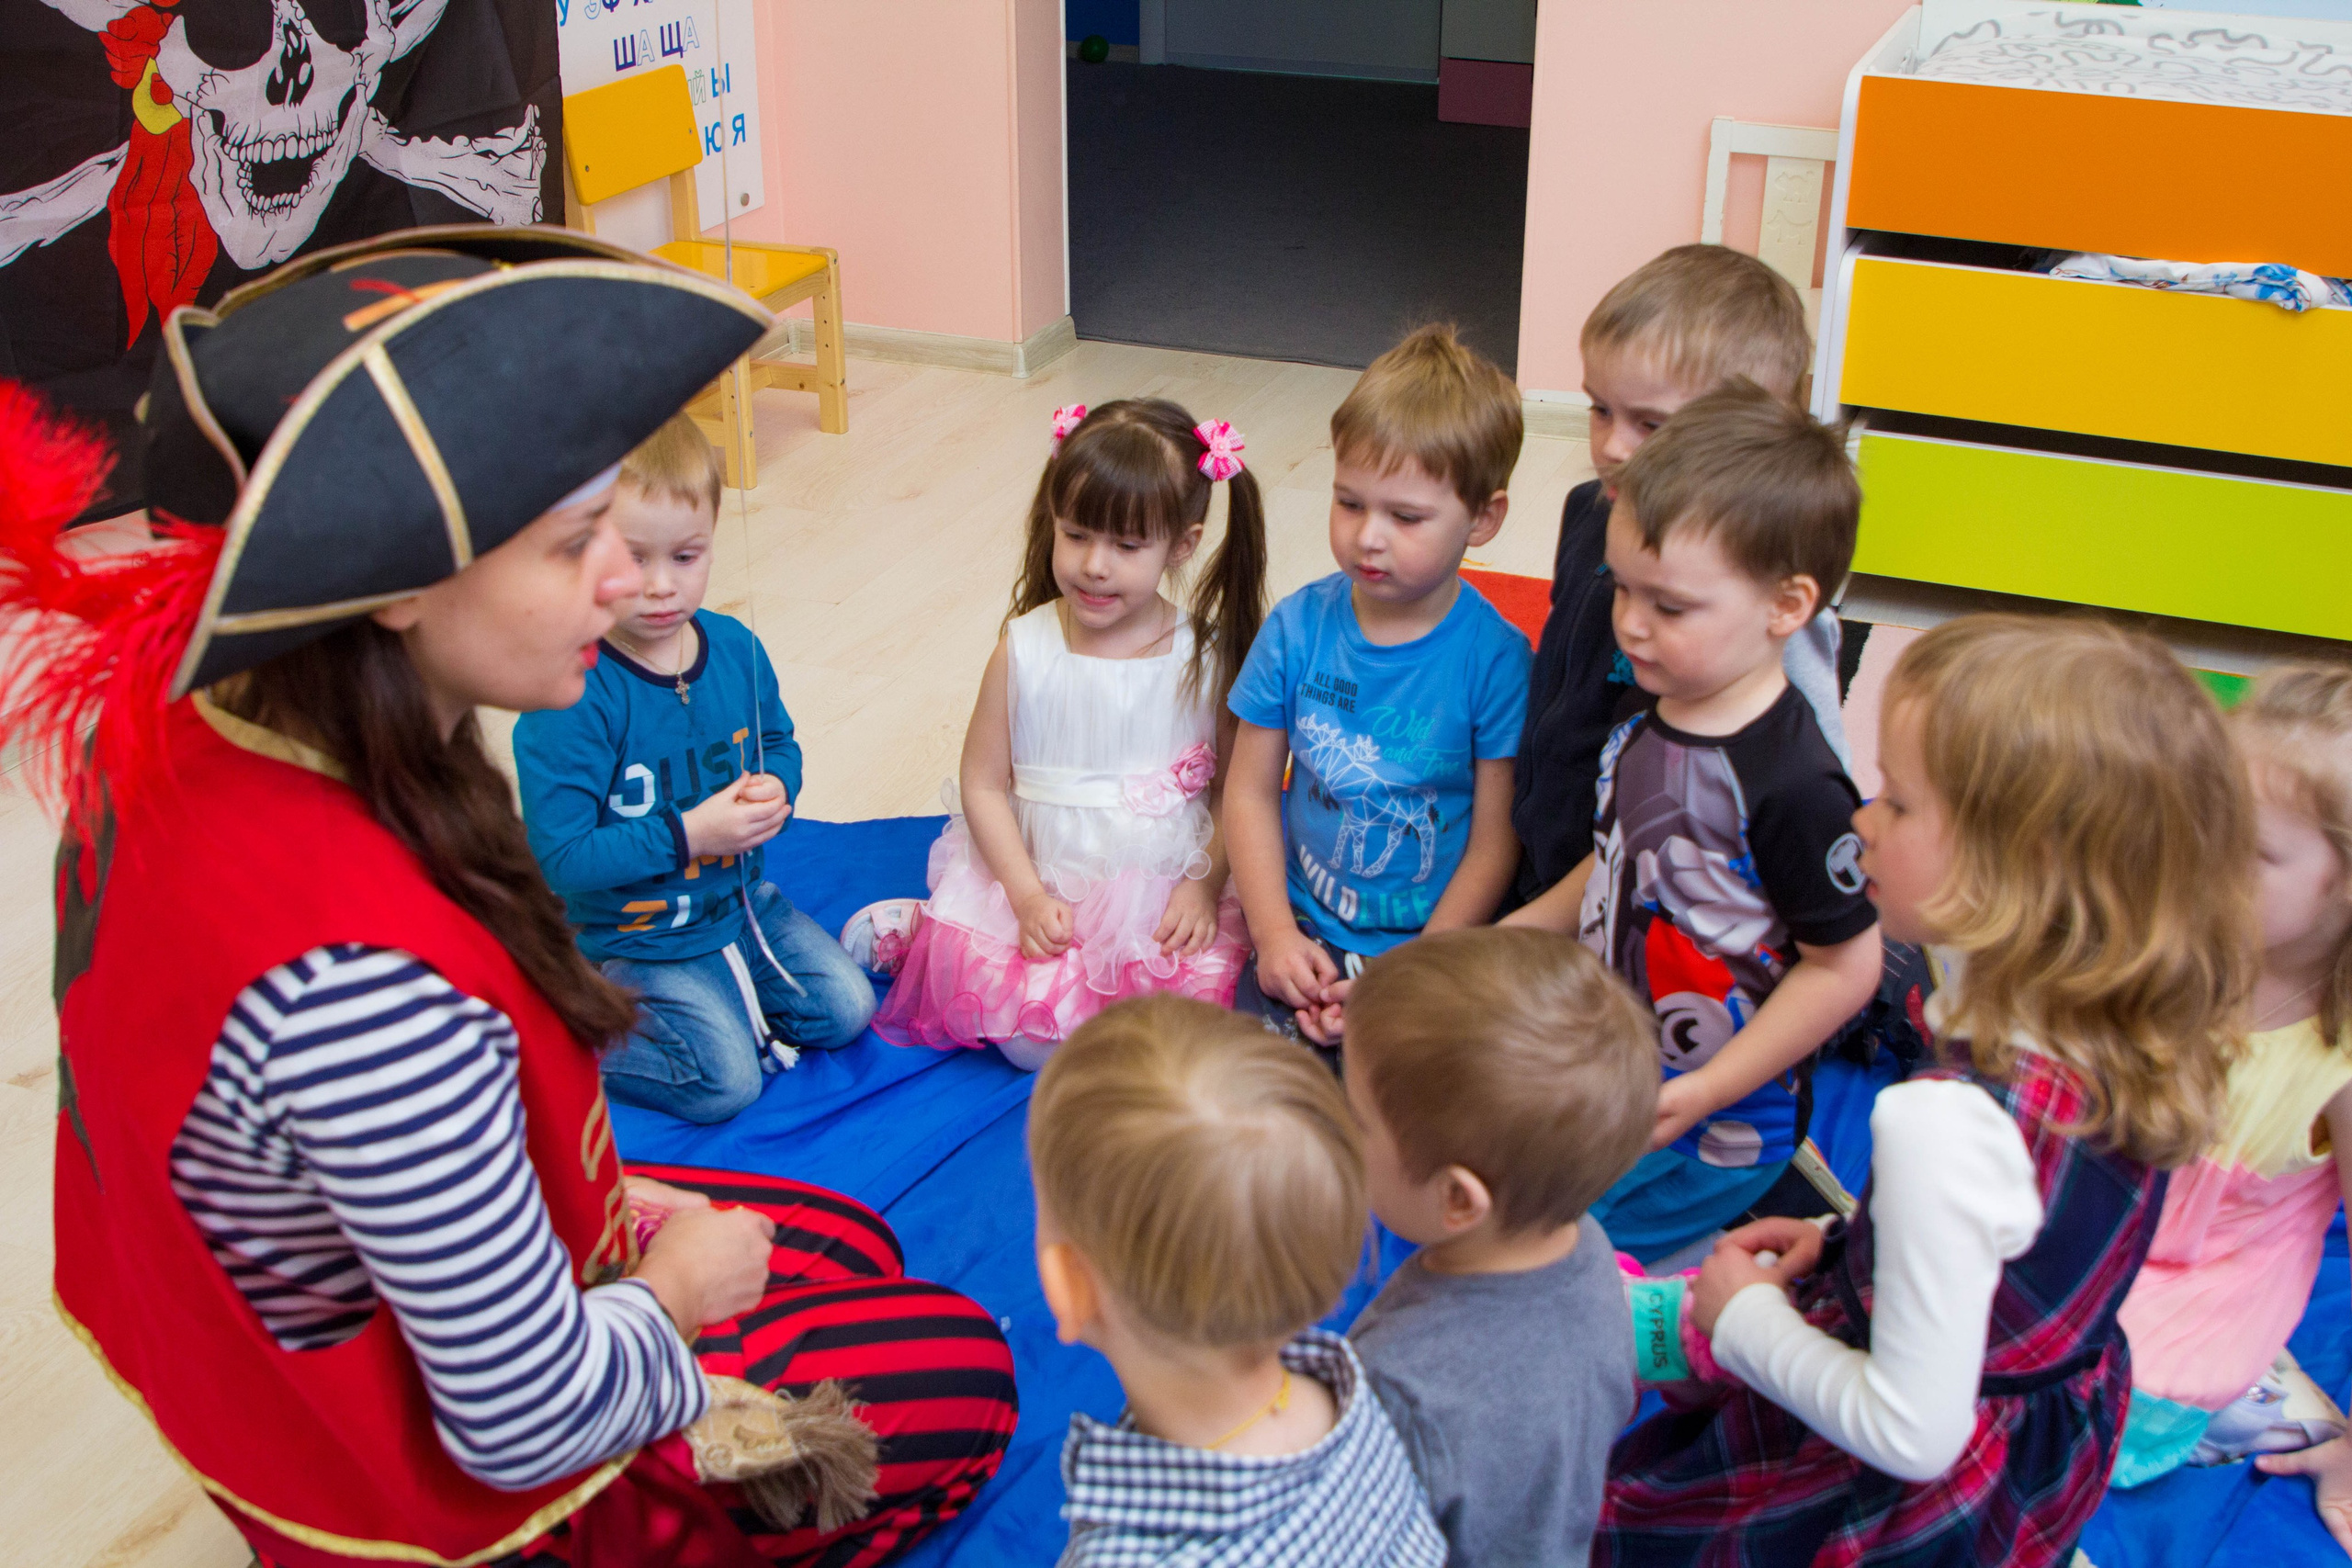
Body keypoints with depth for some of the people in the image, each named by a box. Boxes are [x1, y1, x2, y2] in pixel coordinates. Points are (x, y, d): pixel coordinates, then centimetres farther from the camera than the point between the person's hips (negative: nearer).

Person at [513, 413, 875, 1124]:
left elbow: (777, 741, 11)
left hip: (742, 897, 6)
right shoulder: (571, 697, -29)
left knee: (846, 1010, 4)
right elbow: (562, 857, -28)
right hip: (635, 938, -6)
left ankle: (737, 1004, 24)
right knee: (724, 1081, -12)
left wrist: (776, 788, -13)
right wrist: (688, 836, -29)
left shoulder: (735, 647, -8)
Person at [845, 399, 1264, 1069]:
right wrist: (1029, 898, -11)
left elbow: (1237, 791, 1)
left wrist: (1203, 886, -12)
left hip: (1169, 890, 2)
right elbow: (984, 785, -3)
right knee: (1031, 1040, -17)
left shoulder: (1208, 656, -6)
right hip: (1044, 883, -1)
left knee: (1202, 1010, -19)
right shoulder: (1025, 650, -7)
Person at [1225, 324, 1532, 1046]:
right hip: (1303, 936, 3)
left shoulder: (1494, 658, -10)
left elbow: (1496, 841, -8)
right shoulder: (1296, 628, 0)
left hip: (1435, 942, -2)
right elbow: (1251, 791, 5)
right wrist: (1275, 935, -6)